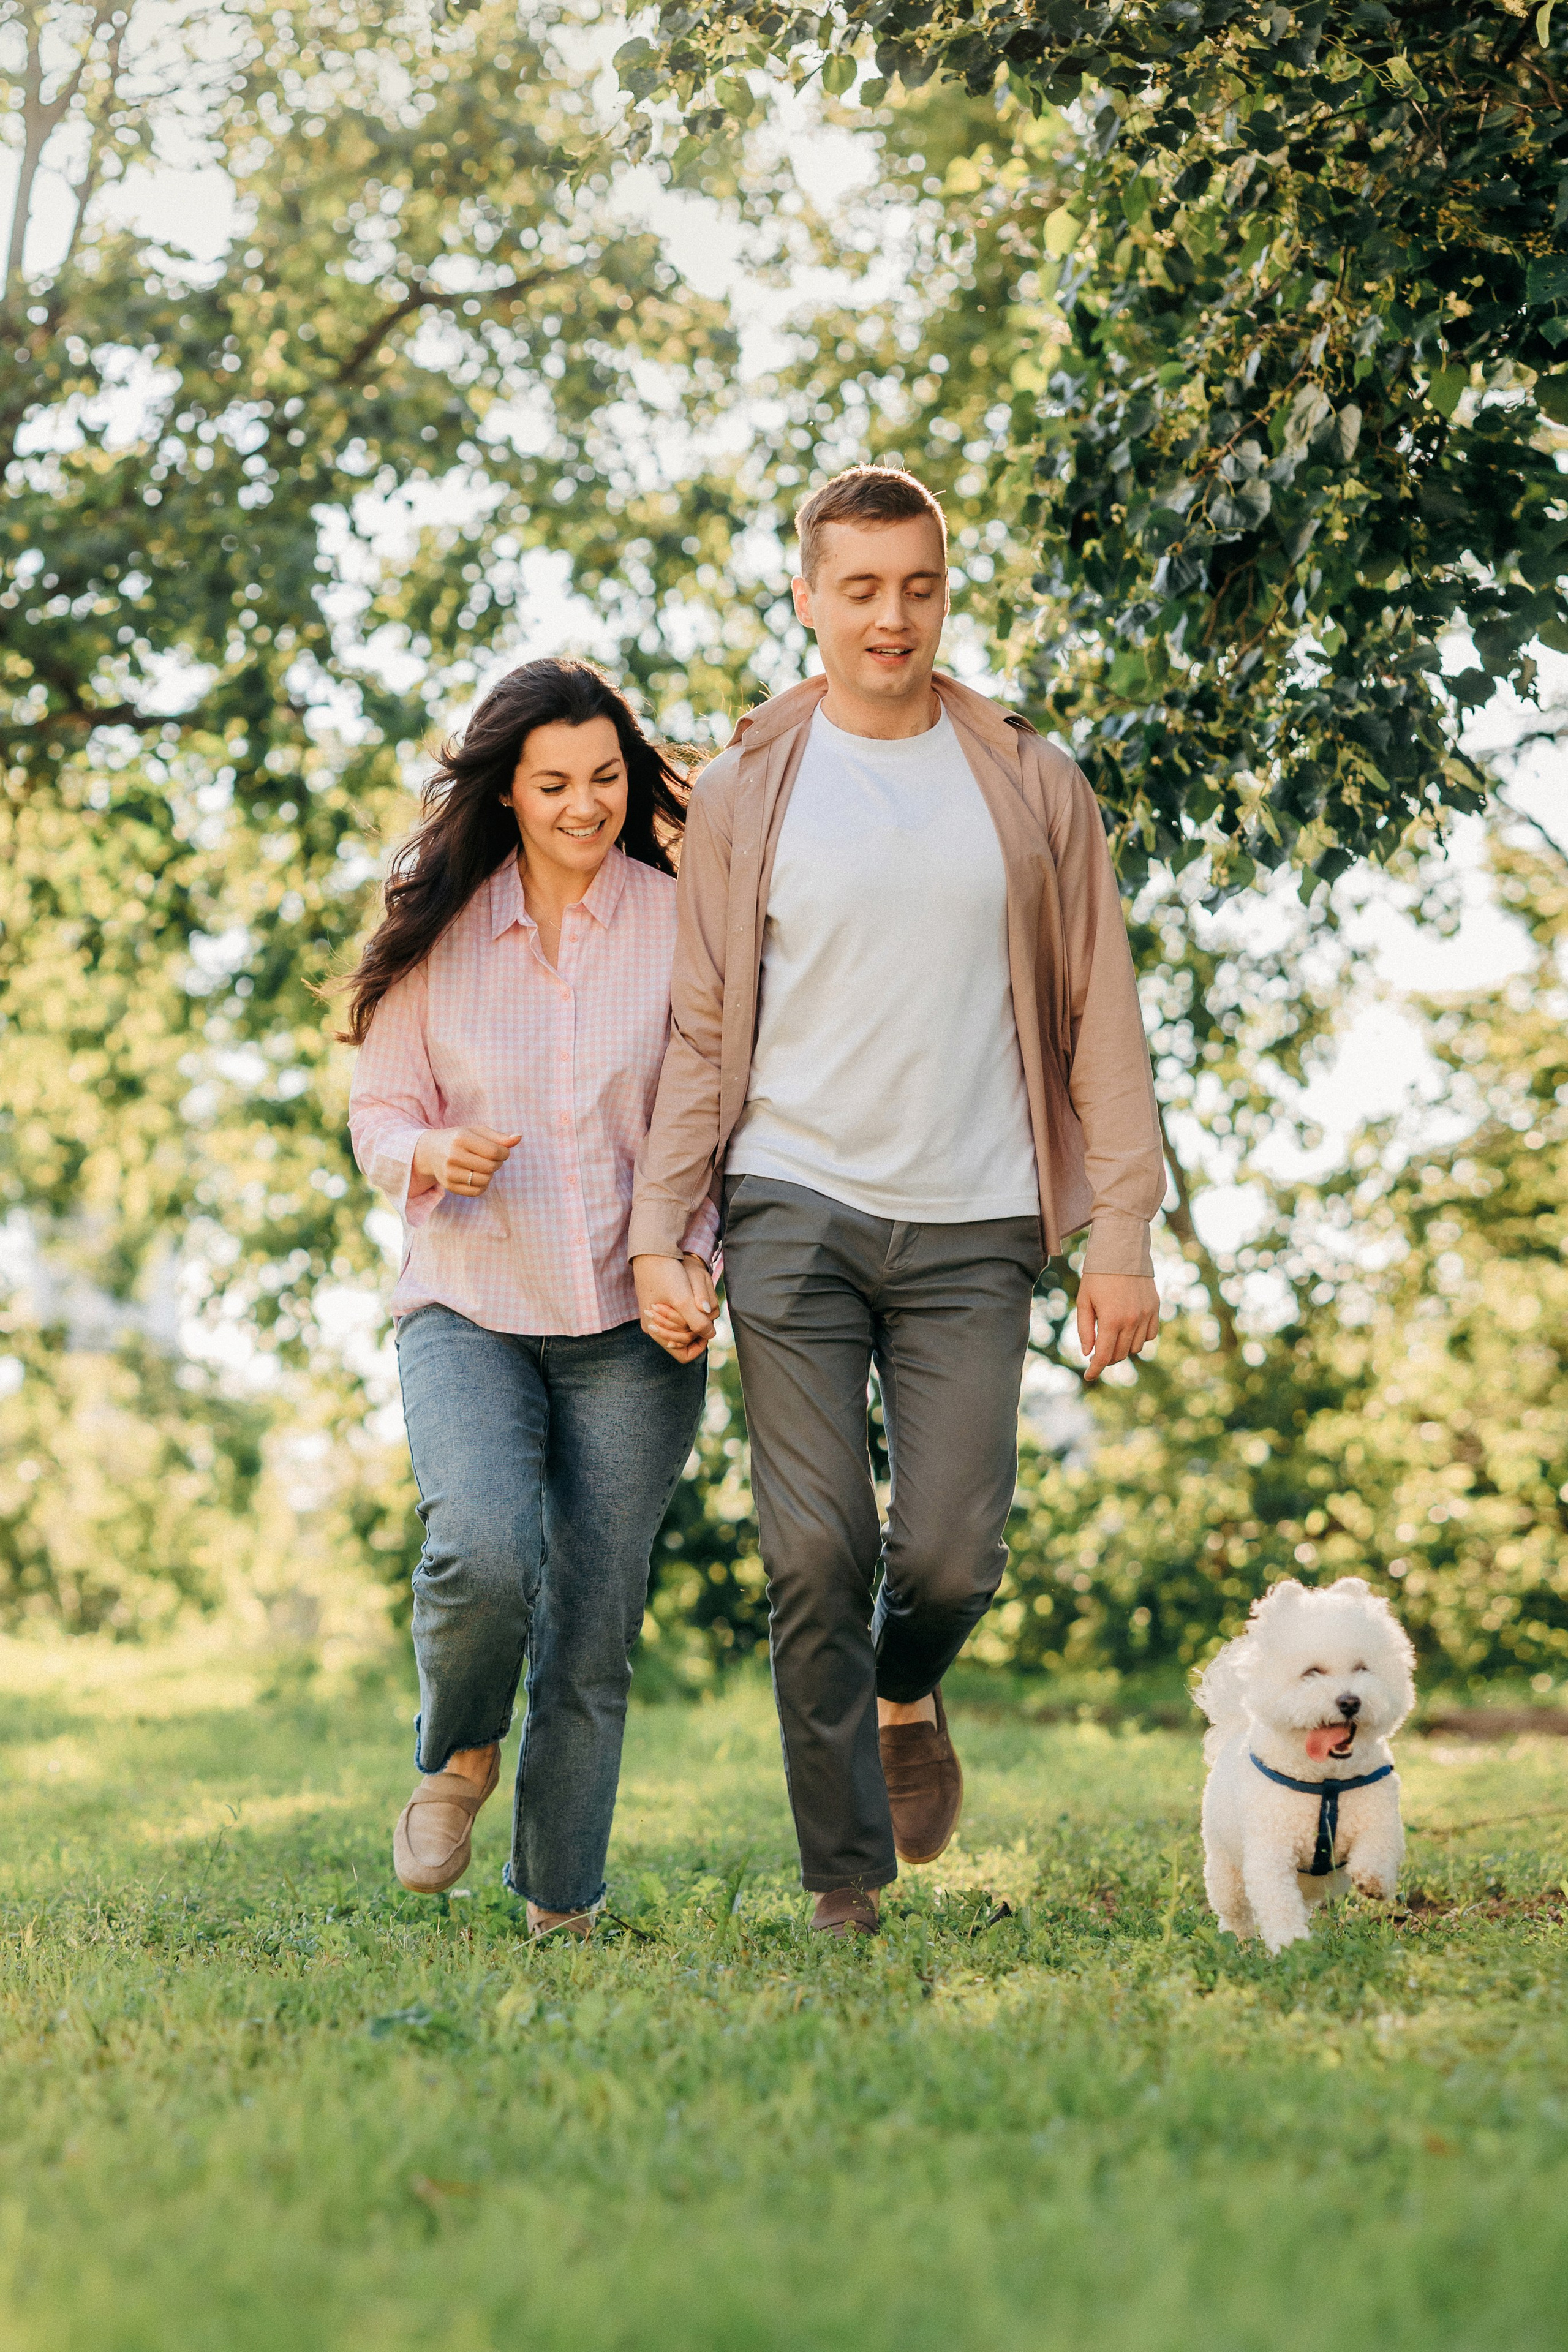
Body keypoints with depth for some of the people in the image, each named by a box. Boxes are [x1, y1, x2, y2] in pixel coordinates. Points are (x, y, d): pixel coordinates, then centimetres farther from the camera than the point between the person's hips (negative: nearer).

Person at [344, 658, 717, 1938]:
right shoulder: (439, 931, 4)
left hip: (633, 1319, 0)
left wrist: (699, 1260, -12)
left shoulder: (679, 925, 1)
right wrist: (431, 1155, -13)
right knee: (484, 1553, -25)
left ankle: (562, 1910, 20)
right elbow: (378, 1111, 10)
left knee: (596, 1632, 2)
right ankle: (459, 1752, 9)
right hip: (470, 1305, 0)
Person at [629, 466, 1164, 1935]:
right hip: (795, 1215, 0)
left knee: (951, 1554, -4)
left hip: (973, 1229, 1)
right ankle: (846, 1883, 7)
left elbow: (1098, 1015, 8)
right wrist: (658, 1230, -1)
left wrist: (1122, 1233, 1)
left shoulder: (1028, 784, 9)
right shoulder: (744, 793, 7)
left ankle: (905, 1693, 32)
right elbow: (699, 1029, 8)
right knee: (816, 1557, -4)